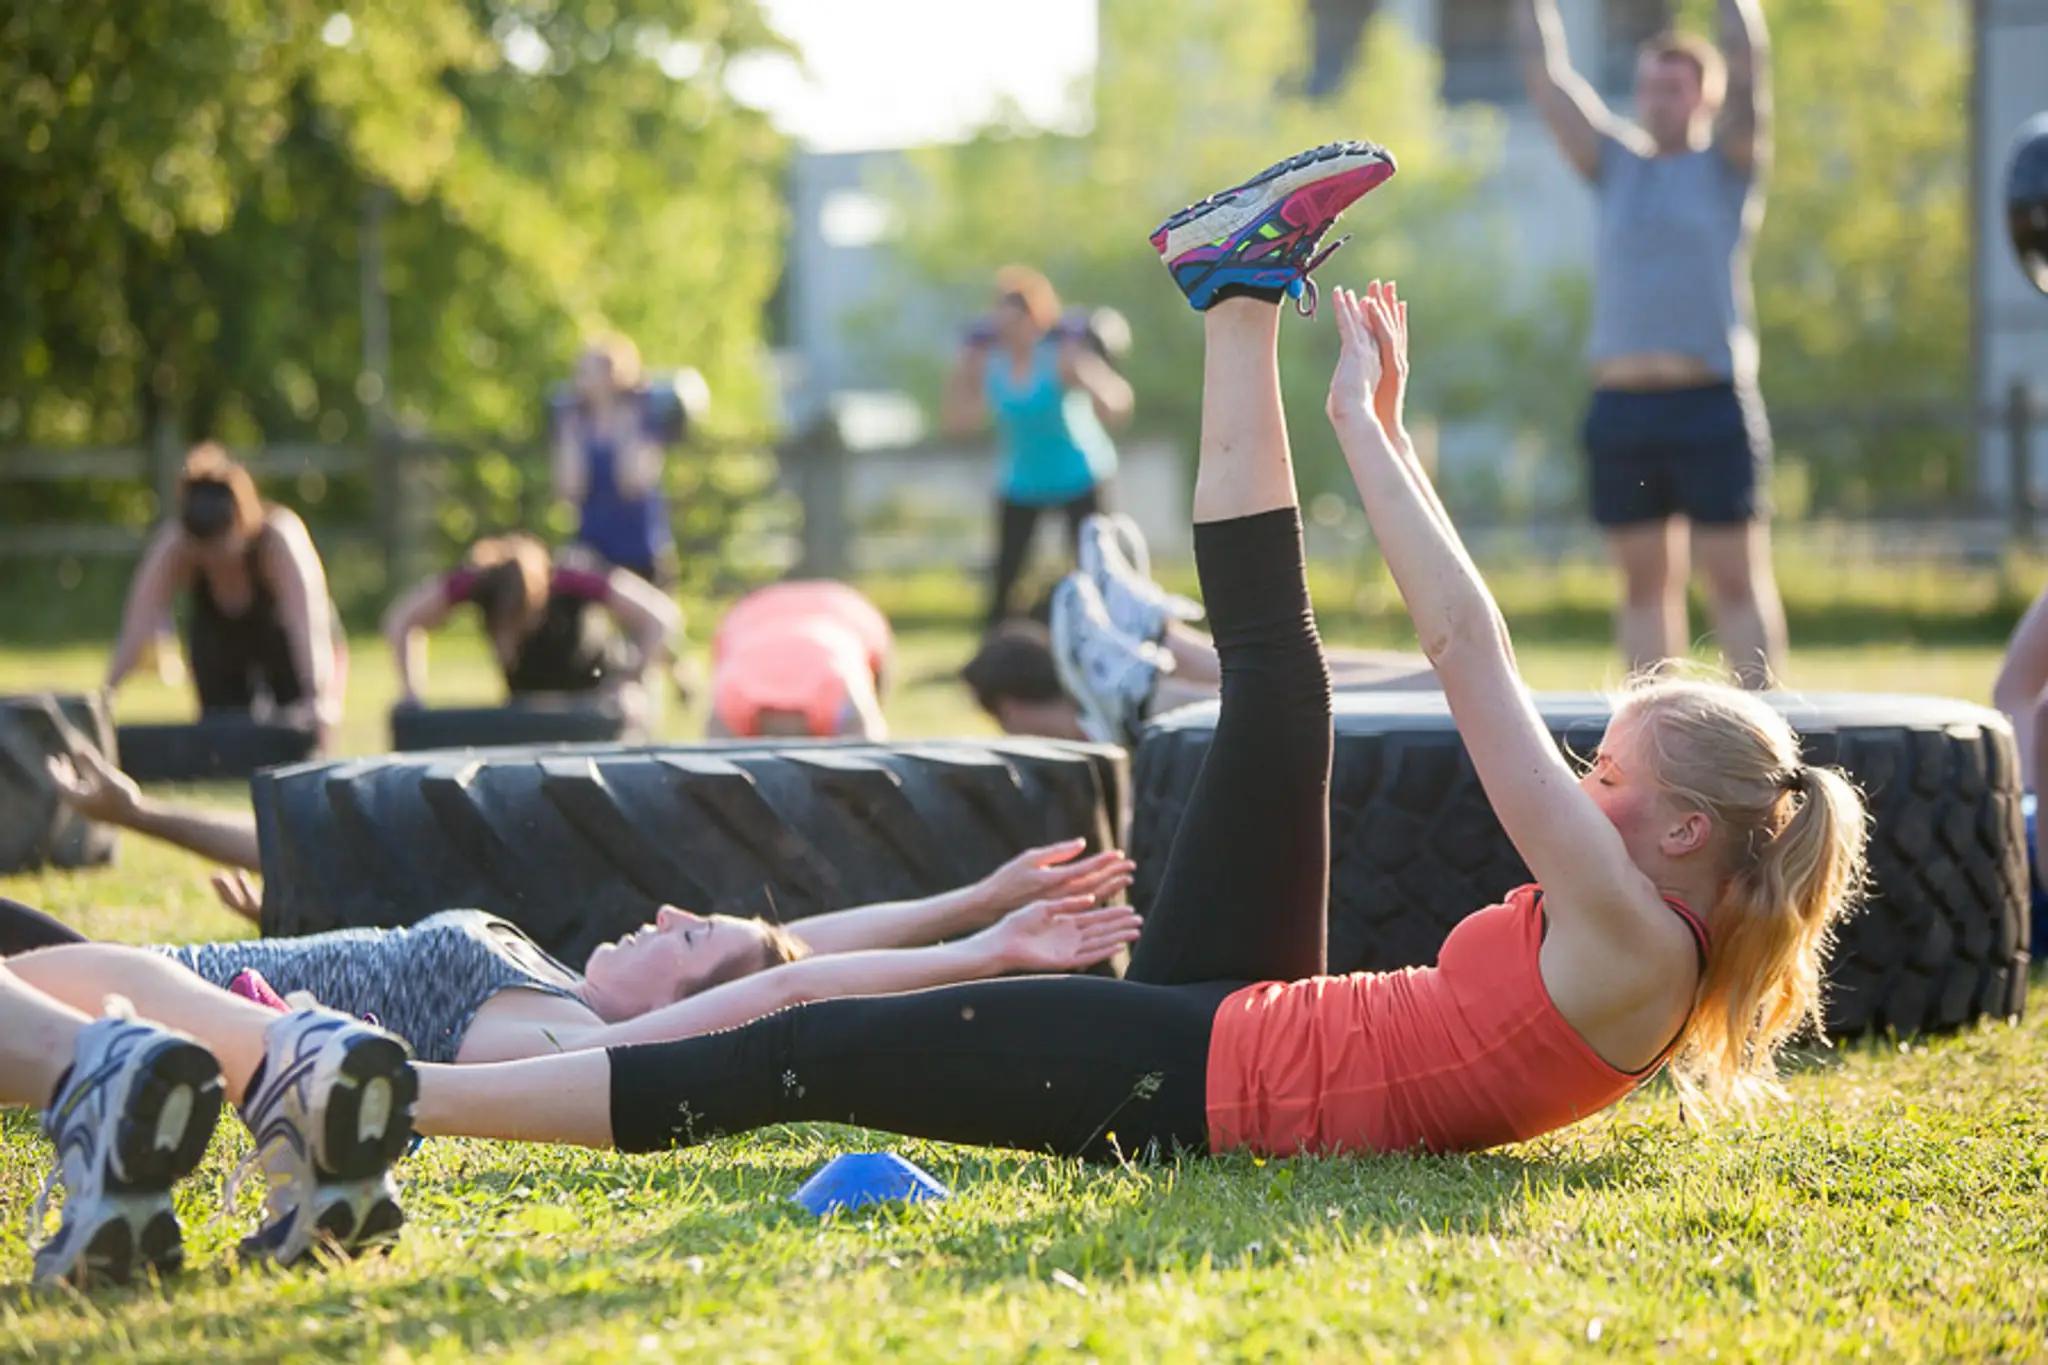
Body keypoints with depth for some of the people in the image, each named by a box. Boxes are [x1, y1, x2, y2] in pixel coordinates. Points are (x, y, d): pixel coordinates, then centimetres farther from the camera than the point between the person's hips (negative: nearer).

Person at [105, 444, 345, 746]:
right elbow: (137, 629, -37)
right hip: (220, 640, 2)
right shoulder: (171, 548, -33)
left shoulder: (282, 538, -40)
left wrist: (320, 700, -65)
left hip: (286, 642, -2)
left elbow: (308, 625, -50)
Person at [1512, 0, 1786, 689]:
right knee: (1645, 581, 7)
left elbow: (1746, 64, -5)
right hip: (1621, 405, 4)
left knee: (1737, 580, -3)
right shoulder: (1616, 163, 16)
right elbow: (1546, 76, 12)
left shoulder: (1729, 164, 6)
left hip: (1711, 404, -4)